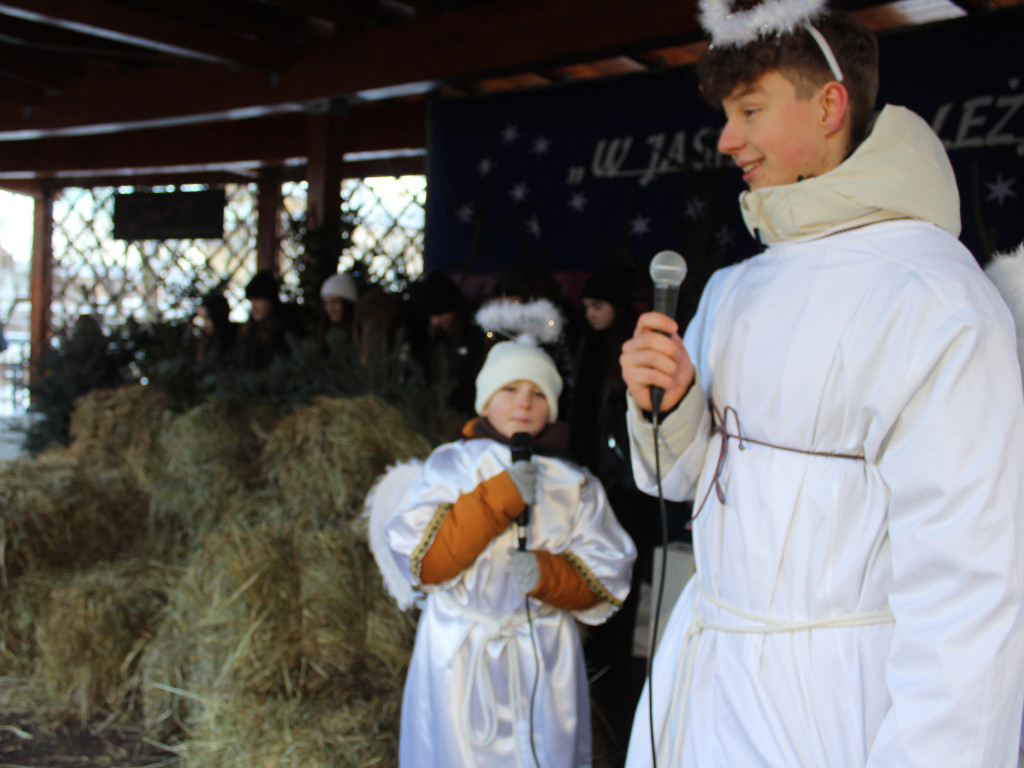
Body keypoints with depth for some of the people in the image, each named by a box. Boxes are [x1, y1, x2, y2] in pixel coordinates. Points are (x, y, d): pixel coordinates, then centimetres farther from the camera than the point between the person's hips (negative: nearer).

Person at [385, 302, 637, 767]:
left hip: (543, 660, 1)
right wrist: (500, 495, -17)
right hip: (458, 658, -1)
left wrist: (546, 575, -18)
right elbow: (421, 562, -10)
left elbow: (605, 584, 3)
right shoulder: (448, 465, 2)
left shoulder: (575, 484, 7)